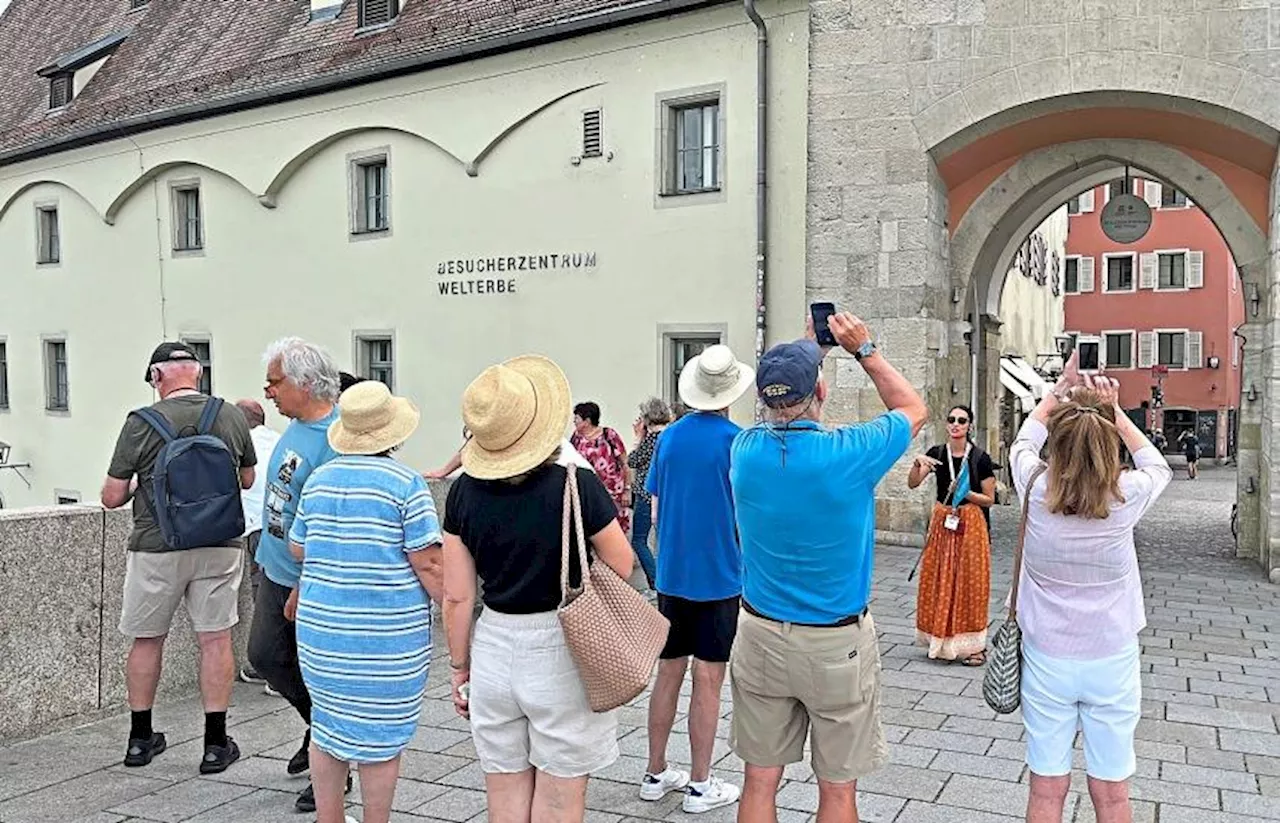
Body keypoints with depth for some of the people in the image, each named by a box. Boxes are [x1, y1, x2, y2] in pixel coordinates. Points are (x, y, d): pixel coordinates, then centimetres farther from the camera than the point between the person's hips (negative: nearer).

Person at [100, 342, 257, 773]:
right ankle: (216, 744, 12)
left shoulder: (141, 423, -9)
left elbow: (111, 498, -4)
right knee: (215, 639, 7)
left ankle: (140, 738, 29)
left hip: (157, 547, -1)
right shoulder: (232, 416, -2)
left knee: (147, 639, 16)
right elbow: (247, 480, 12)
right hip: (219, 545, 1)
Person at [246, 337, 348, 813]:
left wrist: (303, 592, -23)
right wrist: (272, 560, 22)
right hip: (277, 572, 9)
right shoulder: (295, 424, 5)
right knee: (265, 656, 18)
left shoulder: (334, 439, -25)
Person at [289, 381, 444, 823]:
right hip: (388, 634, -5)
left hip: (321, 631, 5)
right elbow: (427, 564, -15)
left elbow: (297, 548, 16)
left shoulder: (318, 479, 5)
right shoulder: (406, 483, -12)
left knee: (327, 728, 19)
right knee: (380, 740, 7)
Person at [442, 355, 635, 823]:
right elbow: (621, 566, -4)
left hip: (493, 648, 4)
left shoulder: (465, 490, -5)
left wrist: (460, 668, 13)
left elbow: (457, 597, 0)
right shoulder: (576, 485, -15)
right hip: (560, 650, -3)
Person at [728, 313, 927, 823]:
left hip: (760, 638, 4)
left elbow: (783, 416, 18)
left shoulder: (745, 450, -8)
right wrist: (864, 350, 8)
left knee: (760, 780, 14)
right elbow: (913, 408, 3)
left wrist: (810, 348, 20)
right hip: (838, 646, -3)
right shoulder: (849, 454, -18)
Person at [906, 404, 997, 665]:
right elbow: (913, 483, -9)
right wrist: (918, 462, -27)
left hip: (971, 524, -3)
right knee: (940, 581, 6)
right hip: (942, 522, 3)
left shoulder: (980, 458, -6)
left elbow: (990, 499, -2)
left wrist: (967, 493, -18)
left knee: (969, 582, 0)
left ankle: (974, 645, 9)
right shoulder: (937, 453, 2)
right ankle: (942, 639, 18)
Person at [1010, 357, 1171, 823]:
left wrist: (1059, 390, 20)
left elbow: (1023, 443, 11)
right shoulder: (1126, 498, -15)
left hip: (1046, 658, 0)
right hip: (1112, 661, 0)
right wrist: (1114, 411, 10)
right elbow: (1157, 467, 11)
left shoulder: (1036, 491, -13)